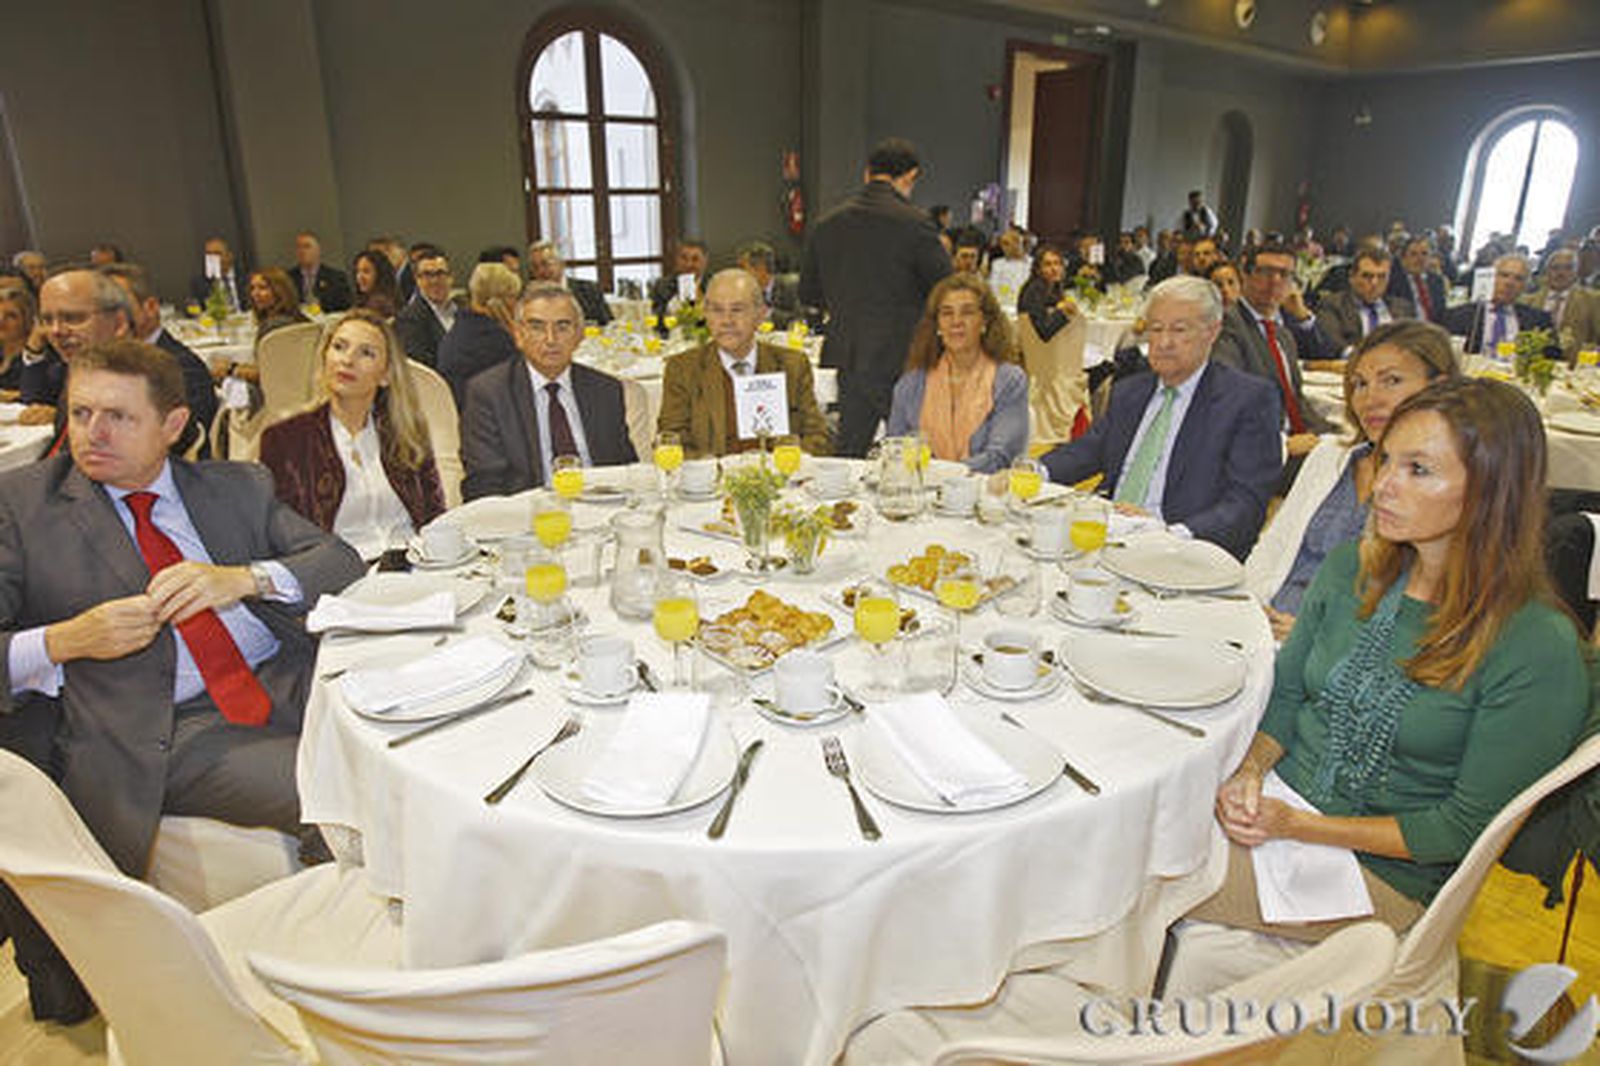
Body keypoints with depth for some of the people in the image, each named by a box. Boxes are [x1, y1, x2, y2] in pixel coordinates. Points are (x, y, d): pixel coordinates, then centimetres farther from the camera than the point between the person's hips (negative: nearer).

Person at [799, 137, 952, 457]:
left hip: (844, 361, 5)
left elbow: (808, 294, 13)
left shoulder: (827, 224, 5)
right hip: (900, 360, -5)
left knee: (847, 452, 11)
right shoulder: (912, 223, -11)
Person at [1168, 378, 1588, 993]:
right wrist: (1250, 773, -11)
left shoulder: (1540, 648, -16)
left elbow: (1463, 830, -13)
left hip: (1384, 873, -5)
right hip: (1276, 807, 5)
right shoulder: (1352, 569, 0)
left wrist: (1298, 826, -18)